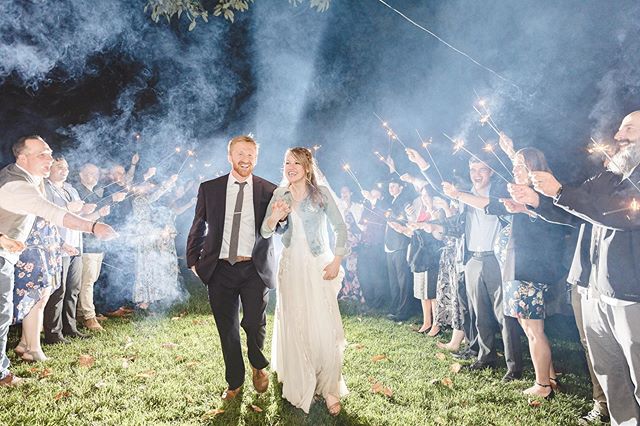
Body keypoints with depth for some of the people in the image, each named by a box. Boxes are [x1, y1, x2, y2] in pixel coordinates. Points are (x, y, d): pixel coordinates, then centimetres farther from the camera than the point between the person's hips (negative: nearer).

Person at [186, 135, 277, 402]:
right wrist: (193, 259, 10)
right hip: (220, 269, 2)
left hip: (255, 269, -1)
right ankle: (234, 382, 32)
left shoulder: (269, 190, 2)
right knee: (226, 329, 10)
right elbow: (198, 227, 13)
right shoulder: (209, 188, 5)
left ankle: (259, 366, 34)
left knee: (254, 324, -1)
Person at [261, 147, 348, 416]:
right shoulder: (280, 194, 4)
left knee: (324, 328, -5)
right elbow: (265, 233, 1)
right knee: (294, 327, 10)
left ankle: (329, 388, 11)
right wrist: (274, 217, -19)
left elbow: (340, 227, -1)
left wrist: (336, 261, -8)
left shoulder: (321, 193, -4)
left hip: (319, 267, -3)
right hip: (291, 267, 3)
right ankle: (299, 385, 29)